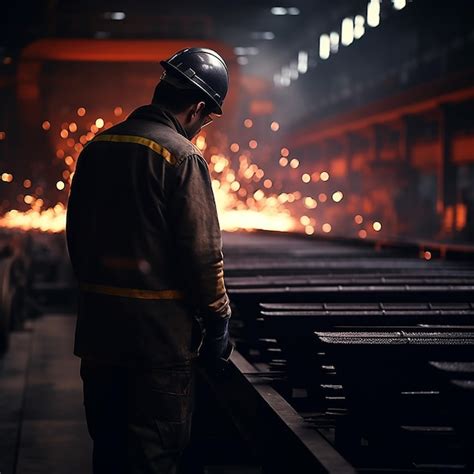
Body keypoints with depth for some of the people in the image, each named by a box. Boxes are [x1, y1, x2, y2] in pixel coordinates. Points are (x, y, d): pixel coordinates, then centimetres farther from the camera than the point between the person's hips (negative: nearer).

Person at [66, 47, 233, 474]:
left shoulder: (96, 149, 8)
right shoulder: (182, 157, -14)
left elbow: (76, 235, 14)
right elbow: (202, 251, -15)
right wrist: (218, 320, -5)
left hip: (98, 325, 7)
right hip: (159, 327, -7)